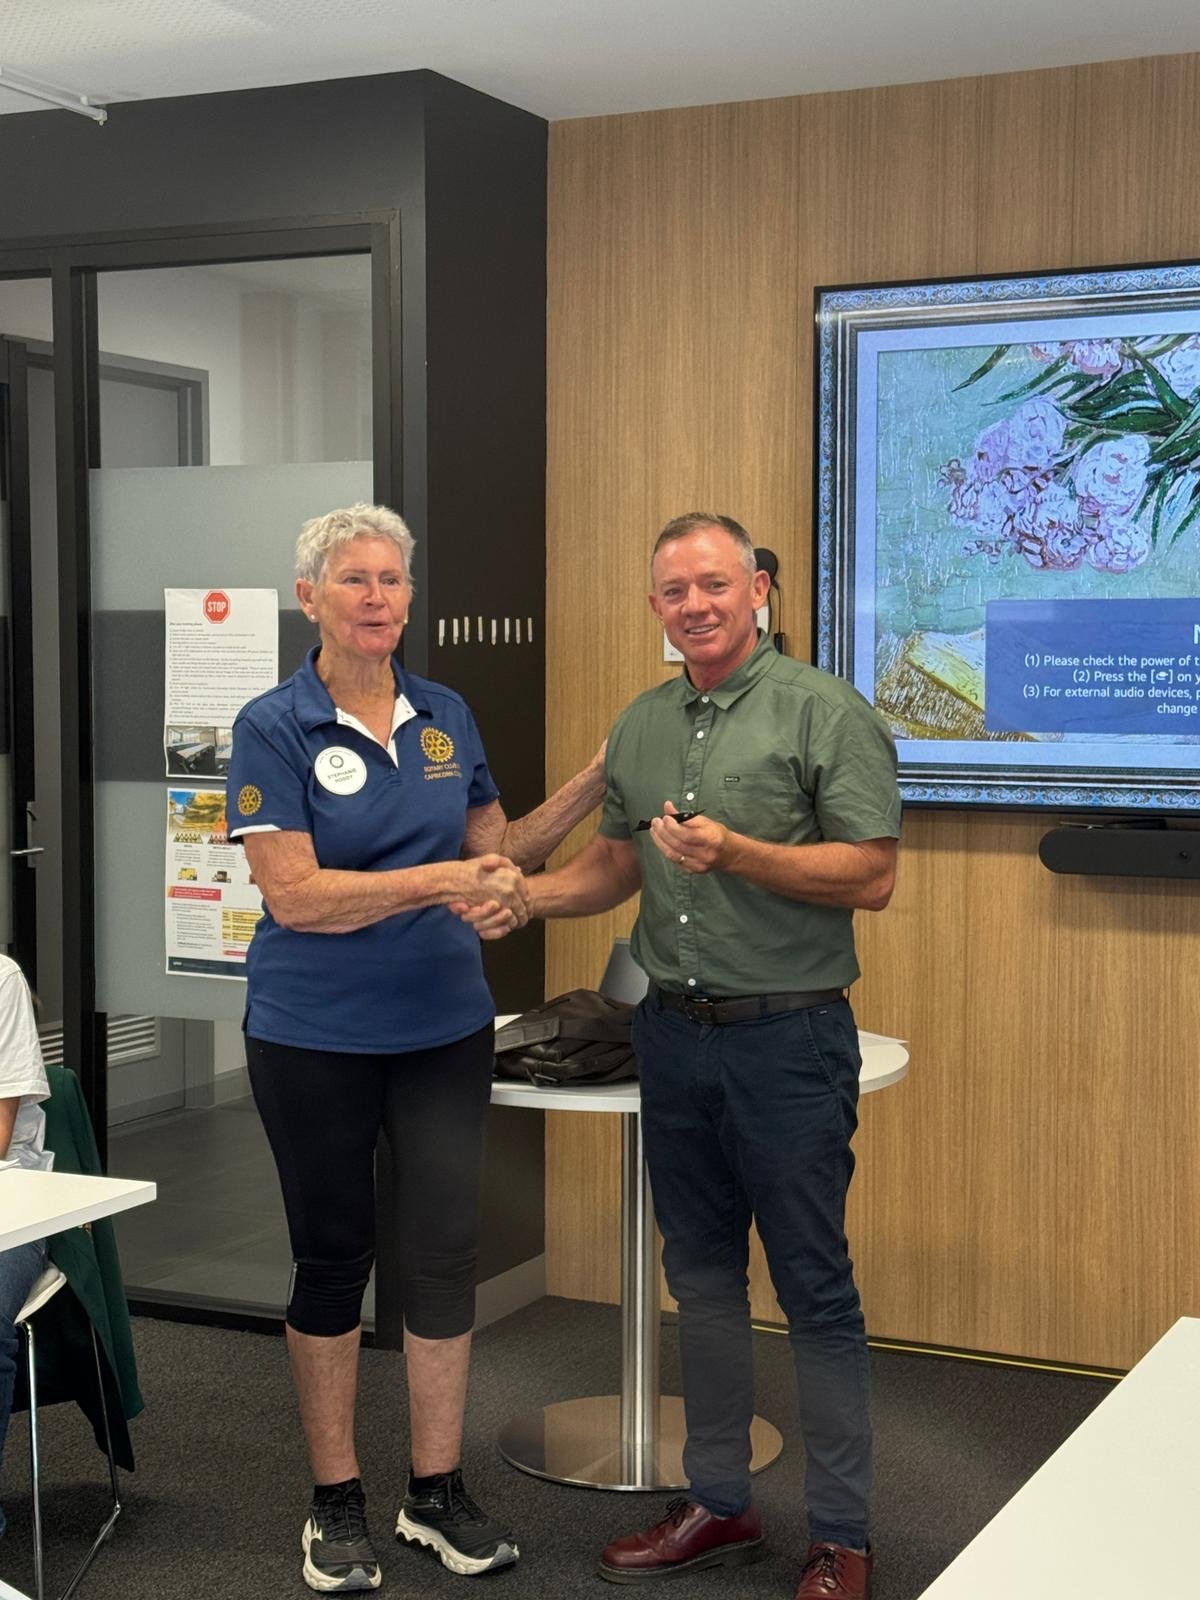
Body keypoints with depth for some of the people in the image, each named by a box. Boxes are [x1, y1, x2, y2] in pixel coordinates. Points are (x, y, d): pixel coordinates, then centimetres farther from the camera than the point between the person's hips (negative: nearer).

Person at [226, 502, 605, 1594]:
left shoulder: (446, 717, 5)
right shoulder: (274, 728, -9)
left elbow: (496, 850, 12)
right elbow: (296, 894, -17)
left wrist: (593, 786, 0)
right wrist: (441, 881, -23)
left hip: (444, 1025, 4)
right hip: (314, 1038, -3)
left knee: (445, 1249, 5)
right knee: (332, 1256, 9)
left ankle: (437, 1493, 20)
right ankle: (337, 1502, 23)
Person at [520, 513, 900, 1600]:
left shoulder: (825, 714, -8)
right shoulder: (641, 726, 11)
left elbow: (872, 876, -13)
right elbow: (615, 864, 20)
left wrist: (734, 853, -23)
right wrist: (522, 898, 3)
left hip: (787, 1037, -6)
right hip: (674, 1032, 6)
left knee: (815, 1291, 1)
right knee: (702, 1276, 15)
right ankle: (719, 1506, 28)